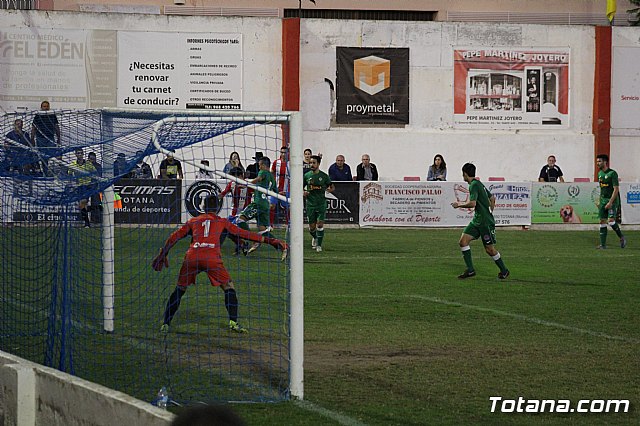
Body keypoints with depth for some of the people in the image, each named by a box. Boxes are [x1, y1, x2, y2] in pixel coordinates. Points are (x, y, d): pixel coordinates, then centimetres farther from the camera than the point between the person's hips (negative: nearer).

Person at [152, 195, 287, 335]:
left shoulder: (193, 221, 26)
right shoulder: (222, 222, 22)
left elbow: (174, 237, 25)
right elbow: (242, 234, 23)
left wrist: (163, 254, 35)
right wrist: (266, 239, 29)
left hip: (191, 257, 2)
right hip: (212, 258, -2)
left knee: (179, 290, 14)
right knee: (229, 287, 11)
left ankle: (165, 324, 9)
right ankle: (233, 322, -4)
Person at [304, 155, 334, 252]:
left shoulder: (324, 176, -1)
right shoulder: (307, 175, 3)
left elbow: (332, 187, 9)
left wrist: (329, 189, -13)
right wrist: (303, 192, -7)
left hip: (321, 204, -2)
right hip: (310, 204, 2)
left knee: (320, 224, -13)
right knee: (312, 227, 5)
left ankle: (319, 245, -5)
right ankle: (314, 237, 37)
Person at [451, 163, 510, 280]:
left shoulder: (474, 185, -15)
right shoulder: (479, 184, 14)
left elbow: (472, 203, -26)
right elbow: (492, 198, 24)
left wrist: (459, 204, -10)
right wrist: (489, 212, 29)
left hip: (486, 222, -10)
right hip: (477, 221, 10)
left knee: (489, 249, -2)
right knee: (463, 241, -2)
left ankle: (504, 271, 15)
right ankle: (470, 270, -1)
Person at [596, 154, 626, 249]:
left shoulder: (612, 173, -12)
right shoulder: (600, 173, 12)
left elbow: (616, 189, -15)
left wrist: (610, 202, -21)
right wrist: (600, 201, 17)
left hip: (612, 200, -7)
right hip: (603, 201, 7)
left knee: (611, 221, -17)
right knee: (602, 222, 2)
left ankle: (622, 238, 4)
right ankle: (603, 244, 5)